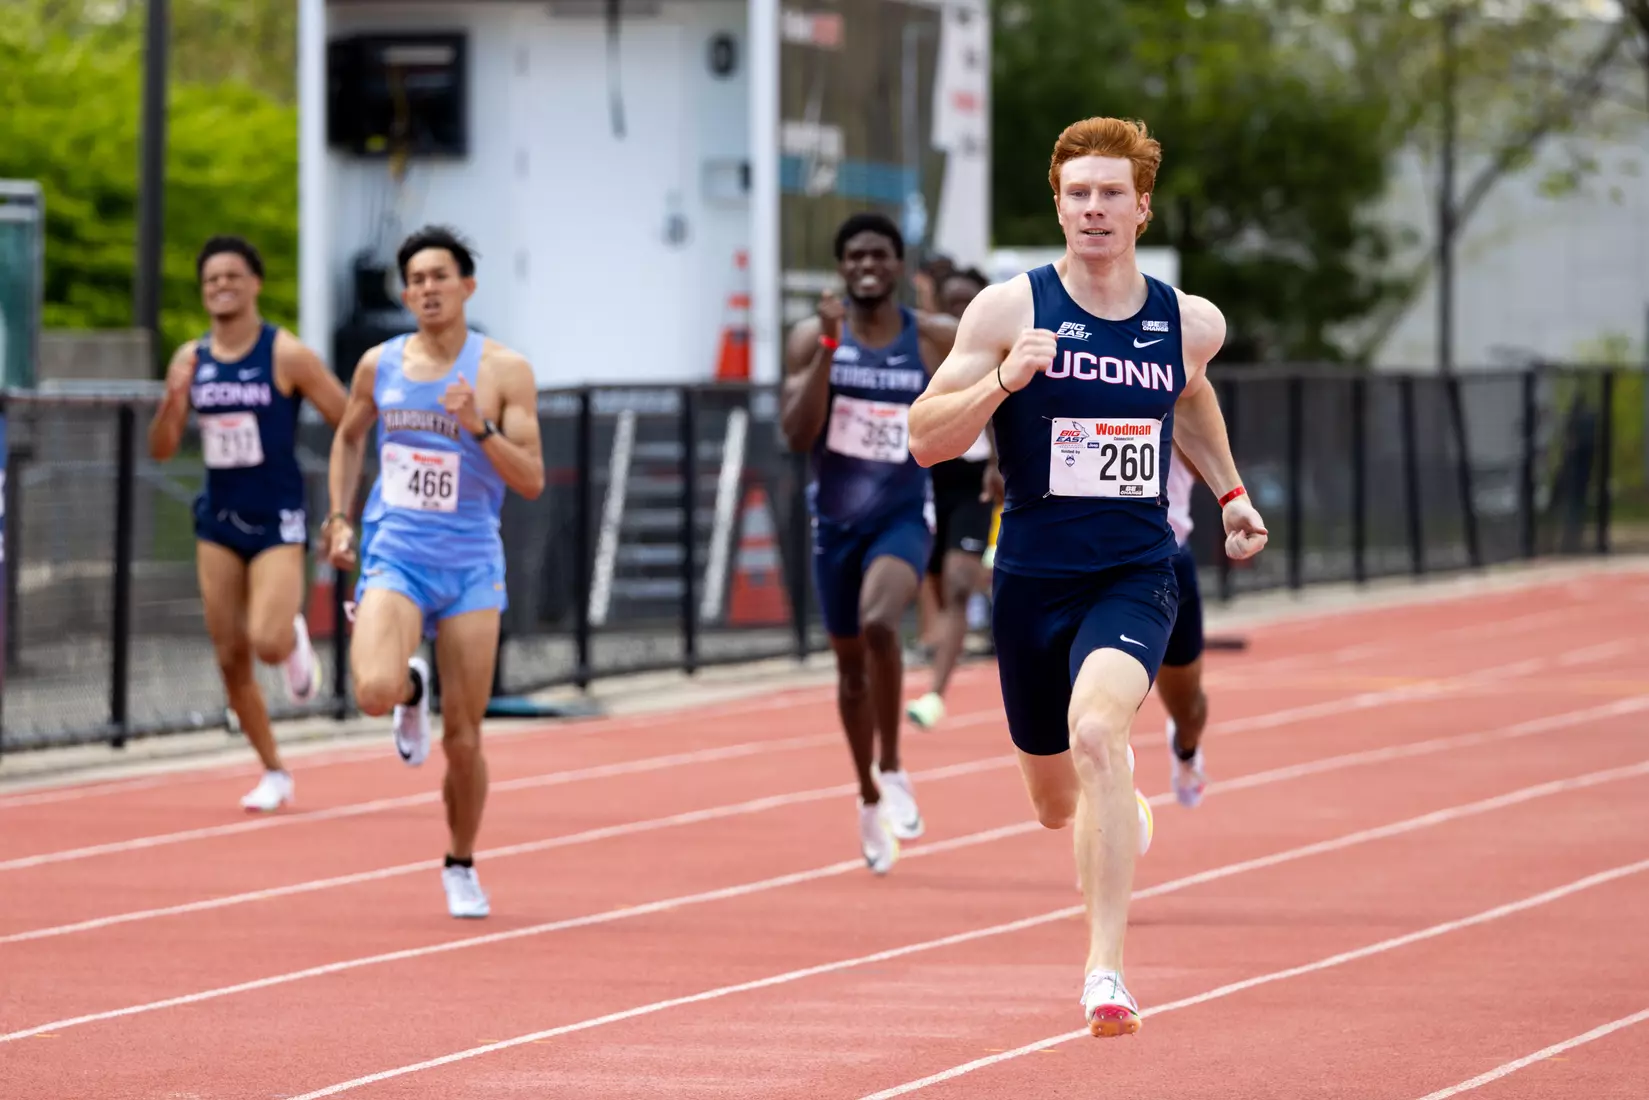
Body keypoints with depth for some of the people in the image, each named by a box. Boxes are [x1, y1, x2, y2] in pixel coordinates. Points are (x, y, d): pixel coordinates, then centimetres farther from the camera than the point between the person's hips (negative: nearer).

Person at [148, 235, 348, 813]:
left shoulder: (287, 355, -9)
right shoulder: (191, 360, 5)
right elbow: (161, 449, 8)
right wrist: (170, 405, -12)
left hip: (277, 520, -5)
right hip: (218, 521, 5)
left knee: (268, 642, -22)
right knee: (230, 657, 4)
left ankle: (296, 639, 16)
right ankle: (274, 773, 19)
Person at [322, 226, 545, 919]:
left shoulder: (503, 371, -4)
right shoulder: (380, 365, 5)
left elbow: (532, 481, -7)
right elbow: (348, 437, 24)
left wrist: (480, 428, -22)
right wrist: (339, 517, 13)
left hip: (470, 563, -1)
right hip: (393, 556, 1)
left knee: (463, 739, 1)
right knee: (375, 692, -26)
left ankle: (461, 867, 24)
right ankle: (410, 689, 13)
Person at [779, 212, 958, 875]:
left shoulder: (935, 340, -5)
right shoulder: (812, 338, -5)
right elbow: (796, 434, -16)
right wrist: (829, 347, -23)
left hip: (903, 515, -2)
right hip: (836, 517, 2)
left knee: (878, 623, -31)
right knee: (850, 664, 13)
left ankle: (892, 769, -13)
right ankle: (869, 797, 33)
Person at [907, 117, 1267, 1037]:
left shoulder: (1189, 323, 2)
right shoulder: (1011, 310, -6)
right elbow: (927, 439, -7)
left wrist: (1230, 491, 20)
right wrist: (1003, 382, -23)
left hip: (1136, 577, -1)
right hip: (1033, 579, 1)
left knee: (1097, 730, -30)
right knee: (1058, 802, 16)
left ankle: (1107, 972, -30)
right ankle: (1118, 791, 58)